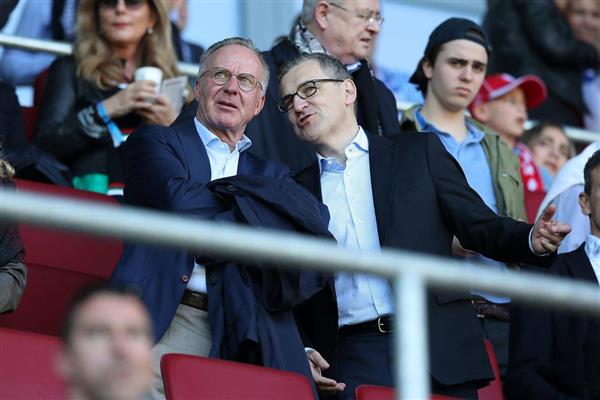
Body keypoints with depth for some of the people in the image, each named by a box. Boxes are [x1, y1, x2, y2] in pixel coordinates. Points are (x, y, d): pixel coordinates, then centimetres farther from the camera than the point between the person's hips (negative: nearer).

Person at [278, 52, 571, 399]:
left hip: (439, 355, -1)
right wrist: (303, 351, -3)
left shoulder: (419, 153, 11)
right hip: (352, 365, 1)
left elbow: (481, 227, 7)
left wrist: (533, 239, -12)